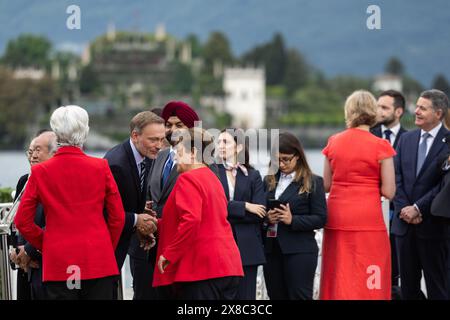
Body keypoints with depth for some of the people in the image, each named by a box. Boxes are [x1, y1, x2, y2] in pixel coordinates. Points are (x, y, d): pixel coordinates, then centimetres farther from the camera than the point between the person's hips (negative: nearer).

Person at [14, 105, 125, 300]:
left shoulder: (40, 172, -2)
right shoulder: (100, 167, -2)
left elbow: (23, 221, 1)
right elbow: (117, 217, 3)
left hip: (58, 264, 0)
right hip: (99, 262, 0)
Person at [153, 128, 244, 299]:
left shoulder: (188, 179, -9)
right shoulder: (212, 178, 19)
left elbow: (191, 220, -22)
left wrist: (169, 254, -15)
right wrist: (159, 223, 25)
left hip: (201, 268, -9)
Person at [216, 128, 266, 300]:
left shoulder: (253, 176, 10)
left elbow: (259, 214, -2)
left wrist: (226, 214, -8)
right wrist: (244, 207, -11)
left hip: (247, 247, 1)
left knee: (245, 294, 1)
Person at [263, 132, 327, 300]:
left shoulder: (313, 182, -1)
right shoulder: (269, 181, 13)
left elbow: (320, 219, -6)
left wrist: (293, 220, -19)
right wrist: (266, 218, -8)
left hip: (300, 250, -5)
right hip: (272, 250, 5)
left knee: (299, 296, -8)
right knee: (276, 296, 7)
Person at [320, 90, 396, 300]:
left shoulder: (333, 142, 4)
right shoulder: (380, 146, -7)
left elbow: (326, 185, 9)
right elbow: (388, 192, -7)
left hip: (336, 218, 4)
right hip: (368, 219, -4)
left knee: (339, 282, 9)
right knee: (368, 283, 0)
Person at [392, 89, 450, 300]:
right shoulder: (406, 139, 11)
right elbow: (397, 178, 7)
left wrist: (417, 208, -14)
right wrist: (404, 210, -6)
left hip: (433, 227, -5)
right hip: (404, 225, 5)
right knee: (408, 286, 10)